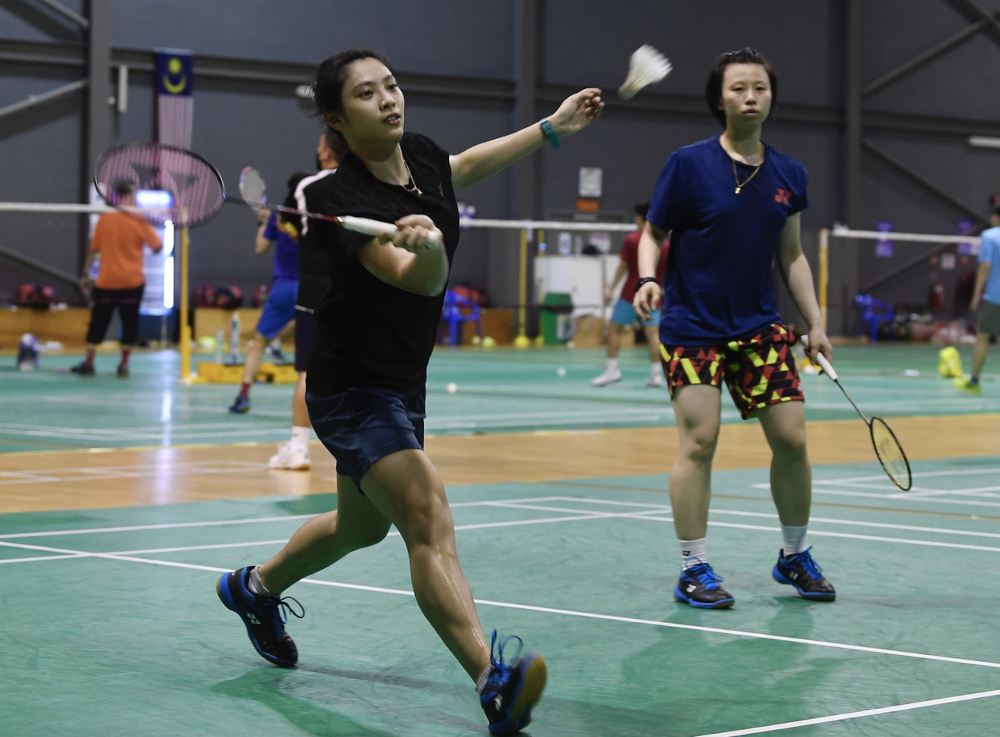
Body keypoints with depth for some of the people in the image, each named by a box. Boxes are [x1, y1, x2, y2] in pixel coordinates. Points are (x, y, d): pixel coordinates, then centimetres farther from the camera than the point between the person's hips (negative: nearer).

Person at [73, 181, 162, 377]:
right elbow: (157, 246, -4)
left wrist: (86, 274, 9)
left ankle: (89, 363, 8)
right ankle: (124, 364, 8)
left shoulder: (104, 219, -1)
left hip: (106, 281, 2)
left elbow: (93, 249, 3)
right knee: (130, 322, 8)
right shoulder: (139, 221, -7)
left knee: (98, 321, 9)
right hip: (132, 281, -1)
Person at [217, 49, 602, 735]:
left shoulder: (420, 155, -2)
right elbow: (420, 280, -41)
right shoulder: (347, 200, -26)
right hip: (354, 388, -9)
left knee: (362, 524, 26)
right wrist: (428, 249, -62)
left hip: (402, 382, 9)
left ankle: (257, 586, 52)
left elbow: (464, 167, 23)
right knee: (428, 519, -25)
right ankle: (492, 680, -36)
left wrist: (552, 127, 26)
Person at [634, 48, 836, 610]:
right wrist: (649, 280, -19)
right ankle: (694, 570, 1)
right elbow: (653, 234, 0)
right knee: (699, 441, -10)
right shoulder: (689, 164, -7)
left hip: (760, 326, 4)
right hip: (693, 326, -4)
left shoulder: (789, 175, 5)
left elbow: (791, 256, 14)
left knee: (792, 438, 1)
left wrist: (815, 323, 9)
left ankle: (795, 556, 21)